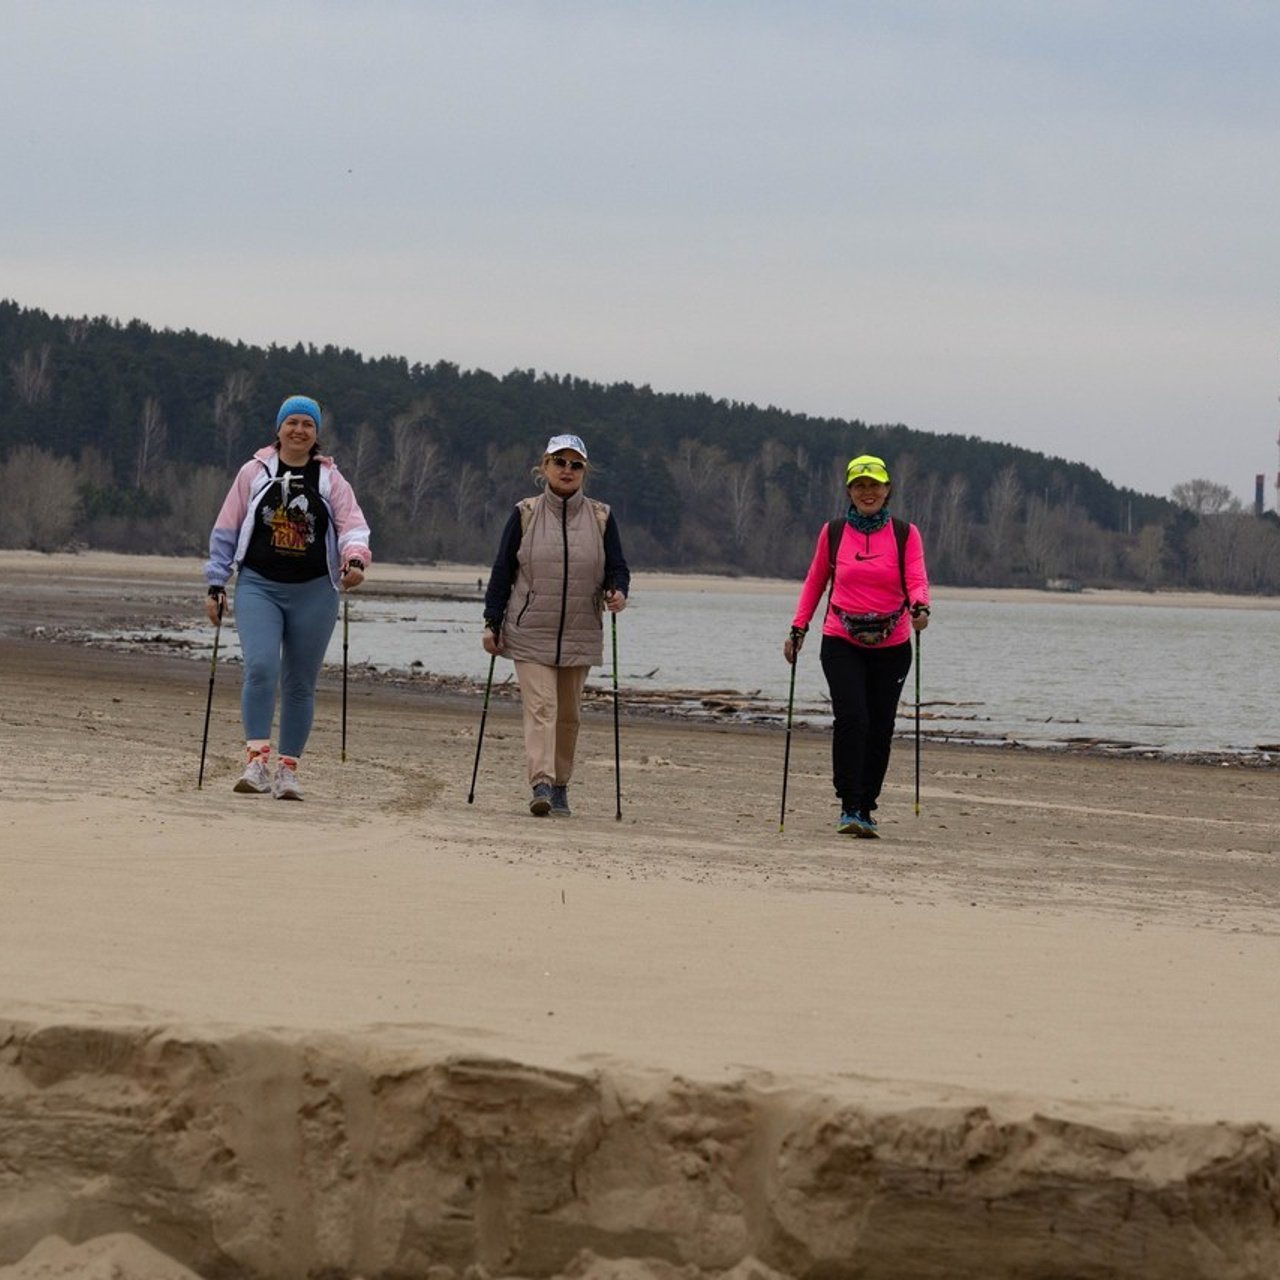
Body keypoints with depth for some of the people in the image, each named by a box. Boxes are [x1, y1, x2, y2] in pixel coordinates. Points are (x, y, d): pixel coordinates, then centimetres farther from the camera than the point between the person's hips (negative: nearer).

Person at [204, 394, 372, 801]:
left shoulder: (330, 479, 7)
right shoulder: (255, 472, 6)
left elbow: (352, 525, -2)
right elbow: (226, 531, 10)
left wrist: (355, 559, -24)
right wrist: (217, 584, 6)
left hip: (313, 592, 1)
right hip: (258, 586, -1)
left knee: (300, 683, 5)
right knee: (260, 667, -20)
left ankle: (288, 769, 12)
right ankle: (257, 760, -23)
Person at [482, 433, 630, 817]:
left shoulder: (600, 518, 6)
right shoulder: (525, 515, 2)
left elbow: (617, 568, 7)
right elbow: (502, 571, 4)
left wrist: (617, 592, -16)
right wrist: (492, 623, -1)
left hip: (579, 637, 2)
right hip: (530, 634, -2)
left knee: (568, 714, 8)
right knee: (540, 707, -14)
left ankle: (560, 786, 19)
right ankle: (541, 785, -23)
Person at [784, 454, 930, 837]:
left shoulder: (905, 534, 4)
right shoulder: (833, 533, 7)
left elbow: (916, 579, -7)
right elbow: (815, 582, 16)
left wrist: (919, 608, -29)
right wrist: (798, 628, 8)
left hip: (891, 647, 1)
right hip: (842, 643, -1)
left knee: (880, 728, 3)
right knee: (851, 718, -18)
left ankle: (866, 809, 16)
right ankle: (849, 808, -14)